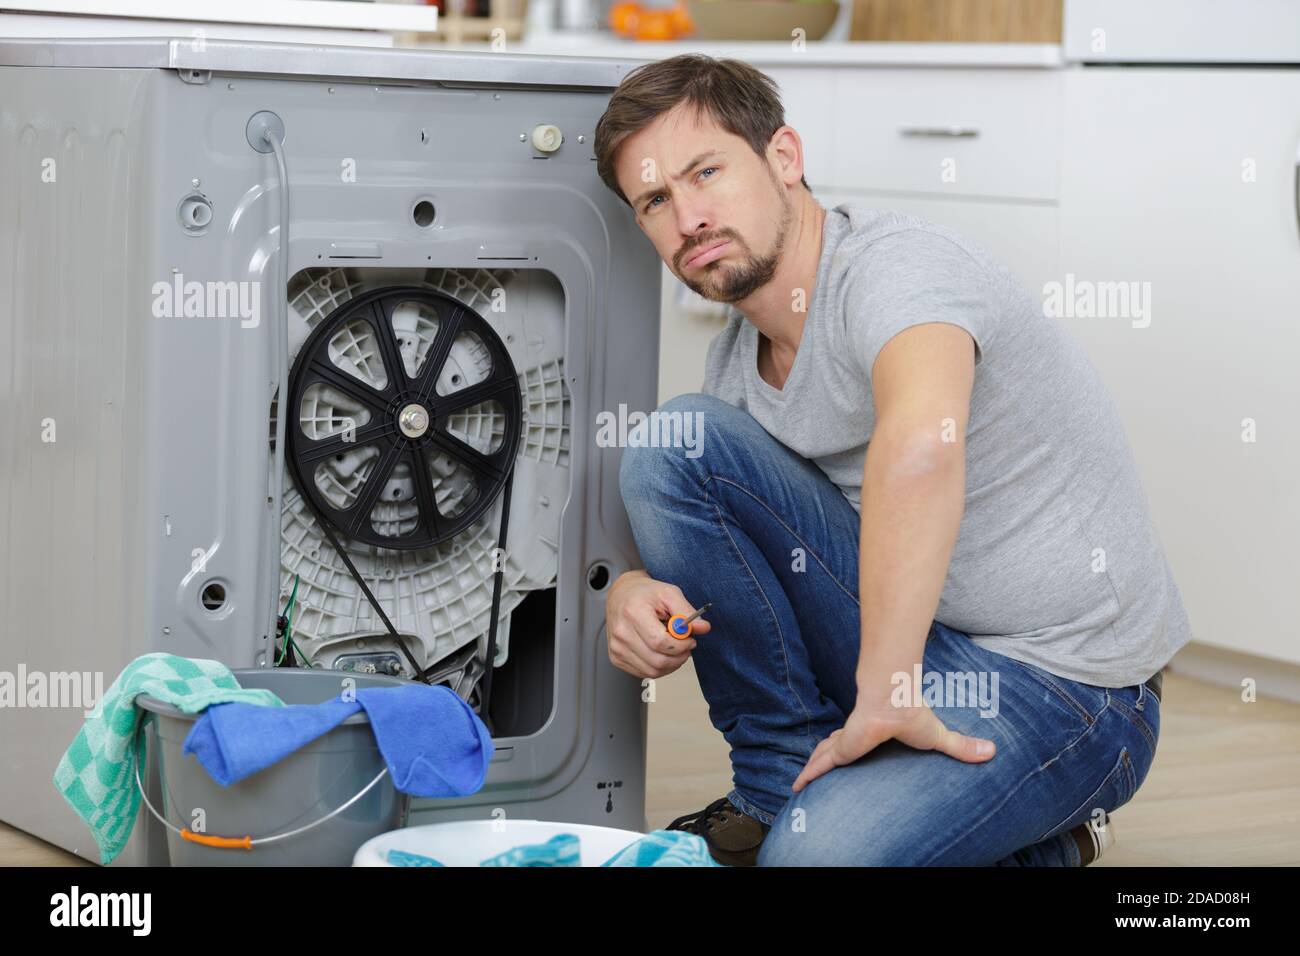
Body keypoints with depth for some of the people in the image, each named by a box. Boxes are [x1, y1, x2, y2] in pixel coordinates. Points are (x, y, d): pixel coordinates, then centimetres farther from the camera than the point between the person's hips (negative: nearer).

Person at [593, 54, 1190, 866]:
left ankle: (1043, 835, 1)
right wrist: (634, 589, -10)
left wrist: (884, 695, -39)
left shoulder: (896, 266, -22)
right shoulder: (741, 353, 5)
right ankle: (780, 784, 2)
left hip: (1063, 684, -8)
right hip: (909, 636, 8)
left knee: (817, 852, -32)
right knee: (675, 438, -8)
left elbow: (920, 442, -44)